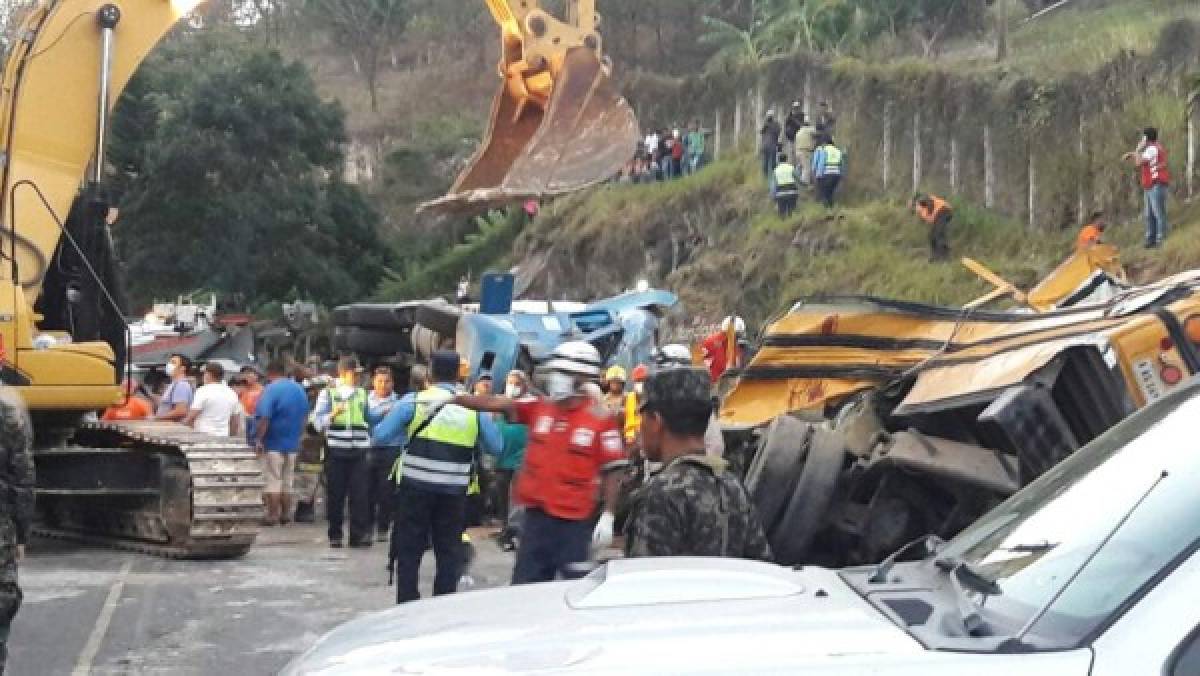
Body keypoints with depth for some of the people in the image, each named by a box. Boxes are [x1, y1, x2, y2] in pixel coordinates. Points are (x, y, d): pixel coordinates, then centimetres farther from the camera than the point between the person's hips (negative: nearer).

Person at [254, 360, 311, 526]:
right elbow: (305, 416, 15)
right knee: (287, 482, 14)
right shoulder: (300, 389, 7)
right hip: (293, 443, 7)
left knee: (273, 481, -1)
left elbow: (264, 418, -22)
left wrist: (259, 439, -16)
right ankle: (286, 515, 17)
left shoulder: (271, 390, -14)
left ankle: (273, 515, 0)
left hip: (273, 444, -6)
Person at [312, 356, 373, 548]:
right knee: (335, 495, 1)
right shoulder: (328, 393, 4)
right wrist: (333, 414, -17)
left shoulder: (362, 394, 14)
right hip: (335, 451, -2)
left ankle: (359, 534, -5)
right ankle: (335, 535, 11)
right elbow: (318, 422, -1)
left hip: (359, 451, 2)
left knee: (359, 493, -6)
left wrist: (368, 443, 18)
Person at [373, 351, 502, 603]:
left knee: (409, 550, 8)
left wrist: (408, 437, 8)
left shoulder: (414, 401, -7)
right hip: (454, 491, 2)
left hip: (415, 487, -1)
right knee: (449, 551, 11)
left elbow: (381, 435, -8)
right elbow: (496, 446, 6)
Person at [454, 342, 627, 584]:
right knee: (524, 586, 11)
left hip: (575, 521, -4)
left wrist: (608, 516, -11)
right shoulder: (539, 407, 2)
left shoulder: (601, 420, -10)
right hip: (537, 515, 4)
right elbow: (495, 403, -4)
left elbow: (611, 473, -7)